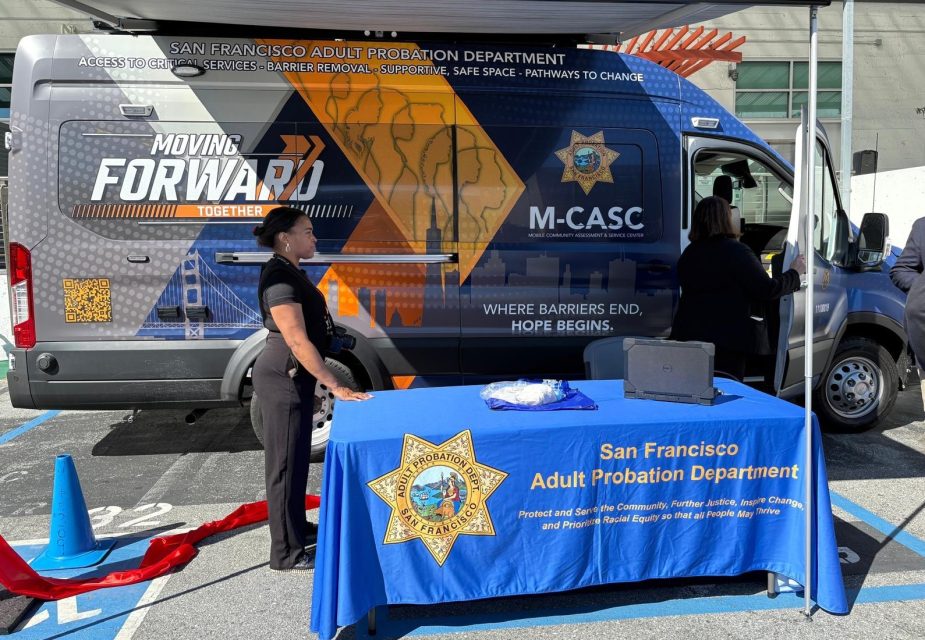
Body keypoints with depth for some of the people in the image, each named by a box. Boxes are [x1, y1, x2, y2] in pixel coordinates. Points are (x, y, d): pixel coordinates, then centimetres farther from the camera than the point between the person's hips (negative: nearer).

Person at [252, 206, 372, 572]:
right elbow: (297, 340, -26)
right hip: (282, 378, -10)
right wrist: (335, 386, -25)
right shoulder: (279, 279, -21)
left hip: (294, 377, 10)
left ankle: (297, 527, 37)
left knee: (297, 456, 20)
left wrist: (318, 380, 19)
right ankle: (287, 553, 11)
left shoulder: (290, 272, 11)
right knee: (286, 461, 0)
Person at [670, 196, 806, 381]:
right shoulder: (736, 252, -9)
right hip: (728, 339, -6)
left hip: (687, 337, 6)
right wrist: (794, 273, 7)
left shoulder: (688, 253, 11)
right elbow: (768, 289, -8)